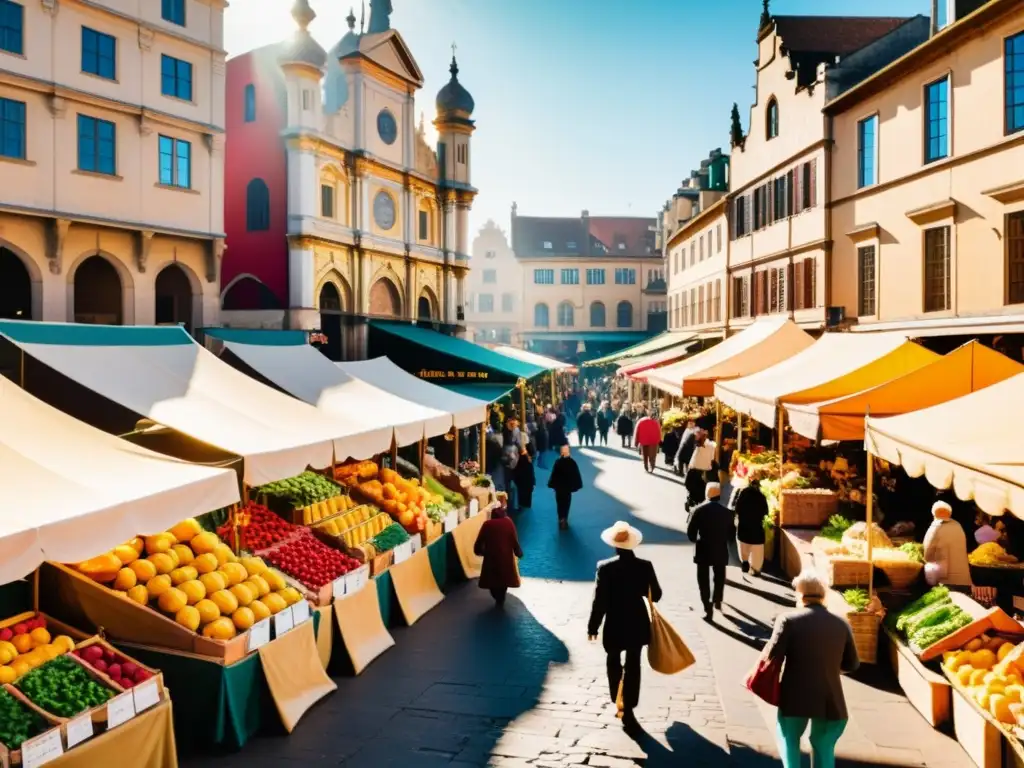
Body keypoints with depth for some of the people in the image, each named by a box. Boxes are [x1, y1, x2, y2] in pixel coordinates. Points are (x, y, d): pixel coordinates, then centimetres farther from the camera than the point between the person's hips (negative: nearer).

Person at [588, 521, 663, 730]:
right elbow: (656, 595, -3)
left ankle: (617, 702, 32)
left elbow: (600, 601, -16)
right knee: (633, 666, 13)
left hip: (614, 625, -1)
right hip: (637, 624, 1)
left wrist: (593, 626, -5)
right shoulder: (645, 566, -13)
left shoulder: (605, 567, -19)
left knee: (614, 663, 22)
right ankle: (628, 708, 12)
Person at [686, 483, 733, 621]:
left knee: (704, 580, 4)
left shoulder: (699, 509, -10)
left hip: (703, 550, -2)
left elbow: (690, 531, -9)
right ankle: (717, 601, 37)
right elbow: (731, 533, 2)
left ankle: (708, 609, -2)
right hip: (720, 550, 2)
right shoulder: (726, 512, -5)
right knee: (719, 578, 22)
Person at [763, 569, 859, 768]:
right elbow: (852, 664, 9)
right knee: (824, 745, 19)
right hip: (830, 700, 3)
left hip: (795, 697, -3)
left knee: (789, 738, 18)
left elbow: (773, 656, -15)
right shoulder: (841, 623, 2)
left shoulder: (788, 619, -10)